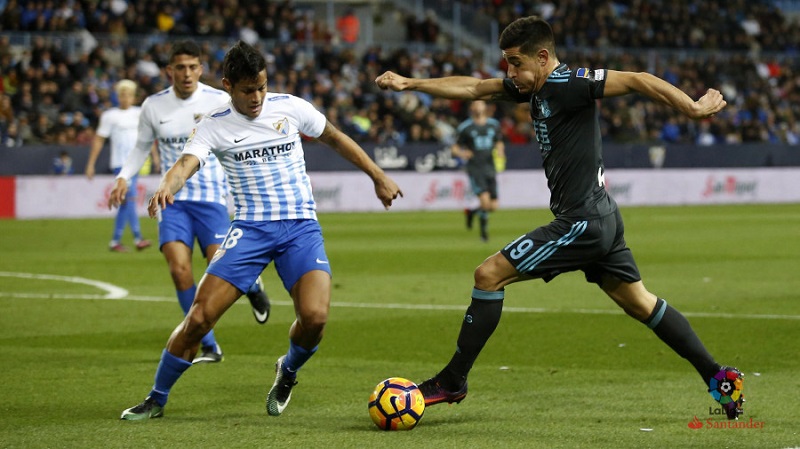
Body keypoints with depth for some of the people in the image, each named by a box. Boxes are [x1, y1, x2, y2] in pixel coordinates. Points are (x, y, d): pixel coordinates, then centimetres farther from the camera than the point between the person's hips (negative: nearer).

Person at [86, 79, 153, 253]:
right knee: (130, 198, -16)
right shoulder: (109, 116, 2)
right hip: (120, 163, -5)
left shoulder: (140, 113, 13)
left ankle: (115, 241, 13)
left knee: (125, 203, 6)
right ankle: (137, 239, -21)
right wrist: (91, 164, 2)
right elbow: (98, 140, 4)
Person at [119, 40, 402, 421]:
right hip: (250, 229, 0)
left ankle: (288, 372, 12)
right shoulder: (214, 126, -3)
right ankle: (156, 400, 6)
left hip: (301, 227, 1)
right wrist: (167, 187, -43)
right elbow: (186, 163, -20)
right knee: (200, 316, -12)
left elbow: (336, 140, 17)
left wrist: (379, 177, 20)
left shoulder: (290, 108, 2)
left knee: (314, 316, -22)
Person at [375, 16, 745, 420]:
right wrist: (410, 83, 15)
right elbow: (473, 88, 19)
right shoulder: (535, 86, 11)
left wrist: (693, 109, -20)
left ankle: (452, 382, 1)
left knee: (489, 274, -6)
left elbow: (638, 81, -19)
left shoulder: (567, 84, -16)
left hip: (582, 222, -10)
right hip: (601, 218, 10)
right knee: (639, 303, 15)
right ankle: (719, 378, 16)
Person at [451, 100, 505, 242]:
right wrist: (461, 153, -18)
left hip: (490, 168, 4)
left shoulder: (493, 125, 10)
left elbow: (499, 144, 23)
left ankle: (472, 212, 32)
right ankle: (484, 230, 1)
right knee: (485, 201, -20)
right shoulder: (466, 127, 0)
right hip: (475, 168, -4)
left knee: (493, 206, 2)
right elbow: (454, 148, 5)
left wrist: (500, 152, 1)